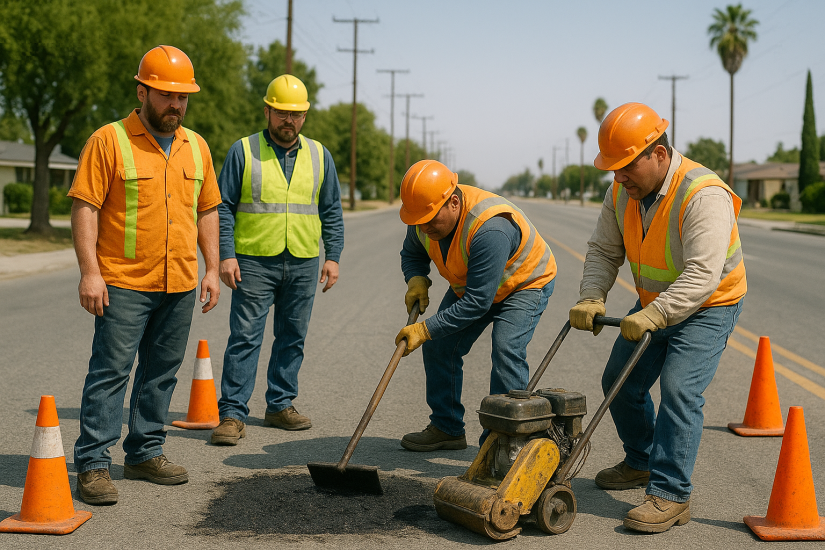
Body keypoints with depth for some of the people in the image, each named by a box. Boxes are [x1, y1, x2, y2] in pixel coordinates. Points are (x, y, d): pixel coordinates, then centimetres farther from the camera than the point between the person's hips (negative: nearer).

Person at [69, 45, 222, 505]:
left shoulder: (196, 146, 12)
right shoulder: (109, 140, -5)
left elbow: (207, 211, 17)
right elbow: (85, 209, -9)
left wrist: (212, 270, 10)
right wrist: (90, 272, -15)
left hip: (181, 285, 6)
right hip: (124, 283, -5)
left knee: (162, 372, 11)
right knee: (111, 371, -5)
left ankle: (146, 453, 23)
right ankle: (93, 463, 1)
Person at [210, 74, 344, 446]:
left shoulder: (319, 156, 10)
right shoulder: (243, 151, 0)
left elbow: (331, 211, 13)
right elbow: (223, 207, -1)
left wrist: (333, 256, 4)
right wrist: (226, 255, -10)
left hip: (303, 263, 3)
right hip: (254, 262, -3)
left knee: (293, 338, 10)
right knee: (244, 337, -6)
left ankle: (280, 405, 21)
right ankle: (233, 414, -2)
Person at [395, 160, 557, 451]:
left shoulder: (491, 228, -42)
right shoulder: (427, 213, -18)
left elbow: (477, 301, -39)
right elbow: (412, 253, 4)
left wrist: (426, 329, -36)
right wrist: (416, 280, -18)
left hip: (525, 284, -7)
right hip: (469, 284, 7)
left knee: (506, 349, -25)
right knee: (439, 346, 1)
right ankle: (447, 428, 16)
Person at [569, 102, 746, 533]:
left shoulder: (704, 196, -31)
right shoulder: (623, 190, -8)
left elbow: (702, 276, -38)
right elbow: (604, 250, 0)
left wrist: (650, 317, -45)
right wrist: (591, 298, -16)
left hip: (709, 307, -8)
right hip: (655, 304, 8)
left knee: (679, 388, -20)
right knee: (621, 383, 11)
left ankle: (671, 495, -13)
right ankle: (641, 464, 32)